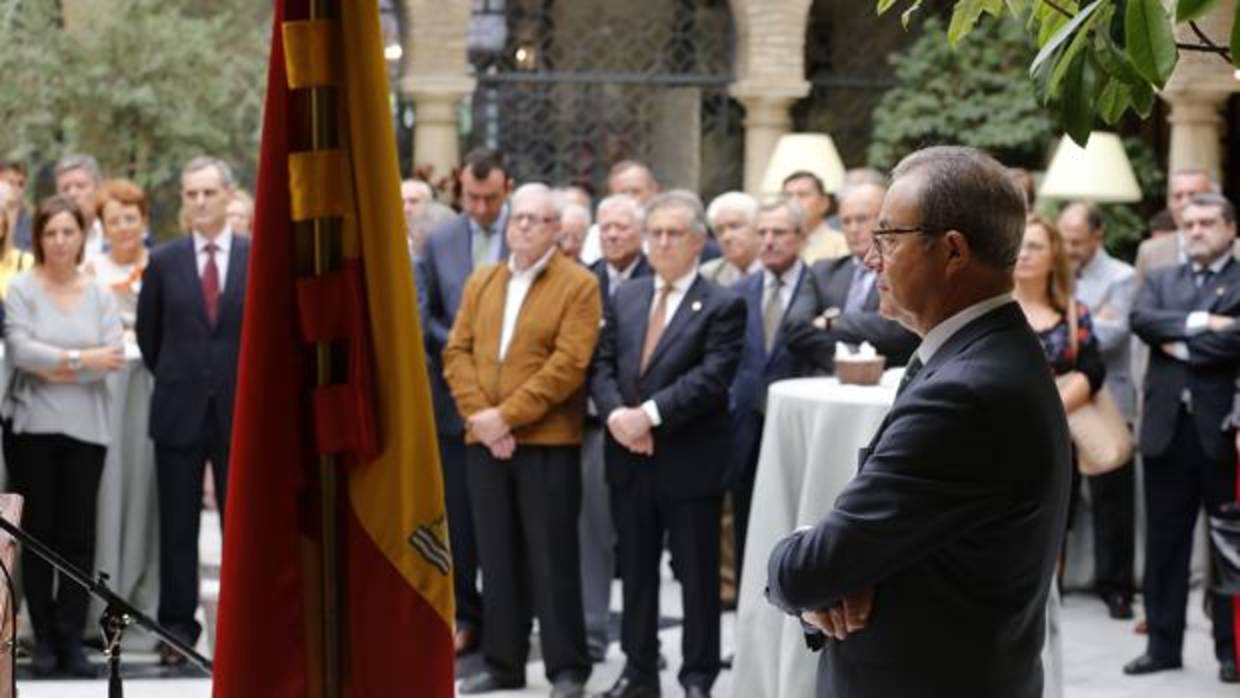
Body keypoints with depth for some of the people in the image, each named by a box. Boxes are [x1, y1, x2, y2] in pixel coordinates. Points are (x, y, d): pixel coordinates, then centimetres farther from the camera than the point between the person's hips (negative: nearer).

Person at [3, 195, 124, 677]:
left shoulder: (100, 296, 6)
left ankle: (71, 639, 5)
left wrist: (57, 369, -12)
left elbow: (112, 359, -4)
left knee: (78, 534, 0)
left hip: (85, 426, 2)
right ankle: (43, 639, 10)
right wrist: (80, 359, -14)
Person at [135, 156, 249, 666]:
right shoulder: (163, 261, 3)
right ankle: (177, 629, 11)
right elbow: (148, 333, 12)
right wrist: (175, 380, 12)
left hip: (240, 412, -1)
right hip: (179, 412, 1)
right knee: (177, 527, 5)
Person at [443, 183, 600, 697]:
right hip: (485, 439, 5)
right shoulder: (480, 282, 15)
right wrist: (480, 415, -8)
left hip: (548, 440, -5)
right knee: (497, 557, 8)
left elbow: (569, 364, -13)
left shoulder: (578, 285, -3)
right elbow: (457, 352, 8)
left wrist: (507, 415, -17)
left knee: (552, 557, -1)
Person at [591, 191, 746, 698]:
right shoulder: (624, 297, 12)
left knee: (697, 574, 3)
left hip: (690, 461, -5)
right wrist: (615, 414, -12)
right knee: (635, 569, 13)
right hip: (629, 458, 5)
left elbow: (712, 377, -16)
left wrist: (649, 413, -21)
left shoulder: (723, 306, -4)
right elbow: (602, 365, 7)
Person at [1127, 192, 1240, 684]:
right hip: (1167, 428, 4)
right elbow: (1142, 319, -5)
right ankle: (1163, 644, 16)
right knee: (1164, 543, 8)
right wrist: (1198, 322, -15)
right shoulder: (1160, 281, 15)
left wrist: (1180, 346, -9)